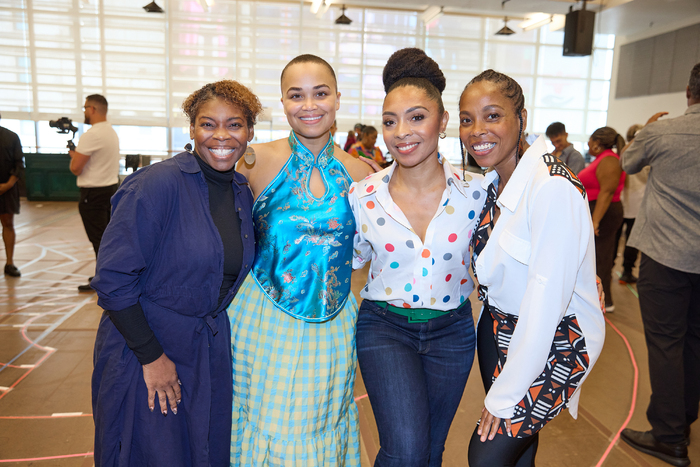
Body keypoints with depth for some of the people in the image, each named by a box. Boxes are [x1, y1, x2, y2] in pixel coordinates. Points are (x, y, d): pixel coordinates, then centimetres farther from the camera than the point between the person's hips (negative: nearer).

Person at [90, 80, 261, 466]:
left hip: (213, 352, 6)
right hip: (143, 350, -5)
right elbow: (113, 279, -20)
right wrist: (152, 357, -16)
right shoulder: (157, 184, -20)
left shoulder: (243, 193, 1)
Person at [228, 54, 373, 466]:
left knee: (320, 431, 16)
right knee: (265, 431, 11)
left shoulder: (359, 174, 0)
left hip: (332, 325, 2)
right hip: (264, 321, -2)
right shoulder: (257, 162, -7)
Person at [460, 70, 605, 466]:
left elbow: (547, 296, -25)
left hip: (554, 341, -6)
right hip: (499, 328, 7)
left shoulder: (553, 187, -25)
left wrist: (506, 393, -18)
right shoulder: (493, 183, 0)